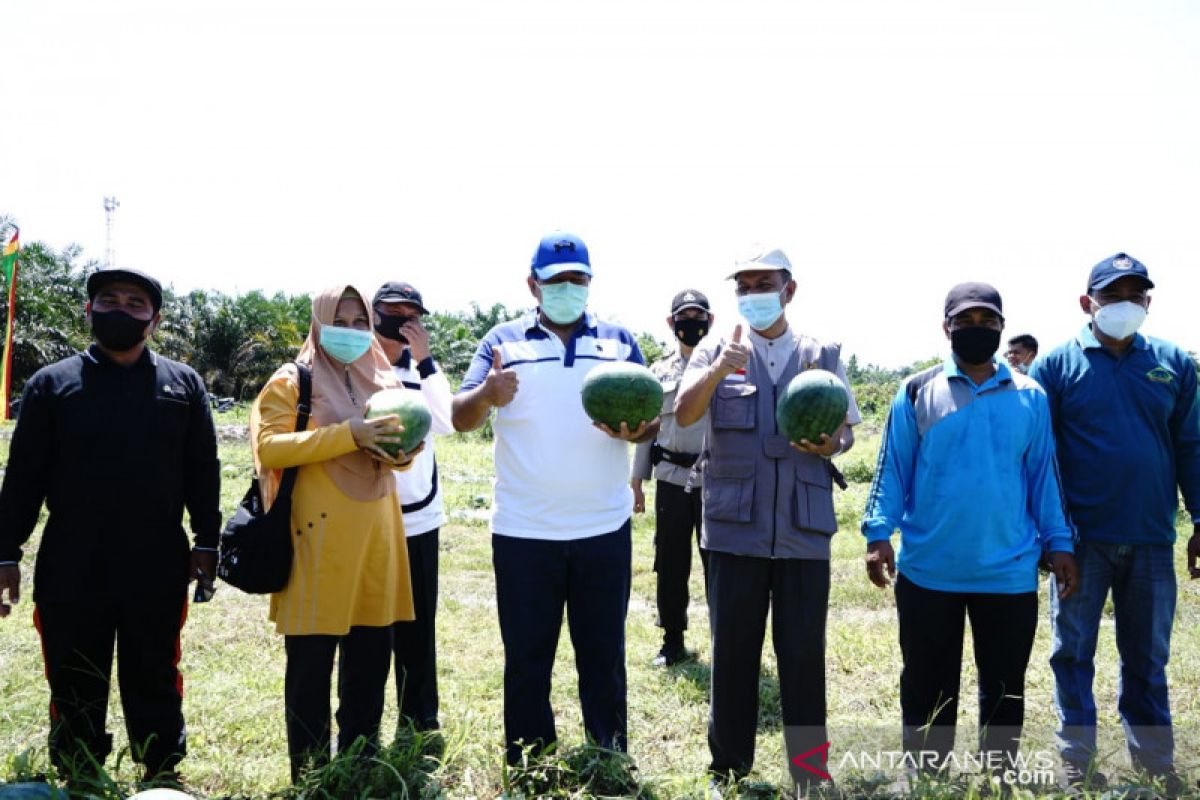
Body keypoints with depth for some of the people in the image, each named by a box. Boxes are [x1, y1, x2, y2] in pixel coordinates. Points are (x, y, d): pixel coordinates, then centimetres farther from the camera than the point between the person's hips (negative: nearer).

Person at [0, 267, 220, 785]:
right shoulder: (51, 384, 4)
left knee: (156, 685, 12)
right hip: (70, 571, 0)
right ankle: (80, 784, 26)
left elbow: (203, 470, 6)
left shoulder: (184, 384, 6)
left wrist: (206, 543, 2)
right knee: (75, 689, 11)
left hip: (157, 571, 0)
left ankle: (163, 778, 26)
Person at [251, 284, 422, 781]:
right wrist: (348, 435, -22)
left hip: (374, 531, 5)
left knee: (372, 656, 11)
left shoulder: (382, 379, 15)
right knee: (311, 663, 1)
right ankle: (310, 773, 13)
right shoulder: (292, 381, -1)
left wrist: (401, 453, -3)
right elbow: (268, 447, -14)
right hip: (319, 534, -5)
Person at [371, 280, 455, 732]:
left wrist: (425, 360, -14)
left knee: (419, 625, 9)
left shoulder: (424, 367, 7)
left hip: (419, 516, 3)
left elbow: (446, 423, -9)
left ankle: (421, 719, 21)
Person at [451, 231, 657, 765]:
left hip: (604, 530, 1)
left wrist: (635, 429, -21)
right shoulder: (503, 340, 3)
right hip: (522, 533, -1)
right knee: (526, 659, 8)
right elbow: (462, 418, -6)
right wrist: (486, 395, -30)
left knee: (604, 656, 11)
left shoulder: (618, 340, 7)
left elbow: (653, 419, 4)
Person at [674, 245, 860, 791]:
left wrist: (831, 444, -11)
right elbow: (683, 414, -10)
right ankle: (727, 770, 22)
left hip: (804, 532, 1)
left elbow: (846, 429, 13)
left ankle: (810, 772, 21)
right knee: (733, 651, 8)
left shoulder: (823, 356, 9)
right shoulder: (716, 352, 4)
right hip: (734, 528, 0)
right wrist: (718, 368, -28)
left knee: (804, 653, 6)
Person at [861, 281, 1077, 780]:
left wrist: (1059, 543, 5)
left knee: (1005, 691, 13)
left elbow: (1042, 475, 9)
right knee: (926, 689, 11)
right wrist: (878, 533, -8)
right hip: (928, 570, -1)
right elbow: (893, 470, 0)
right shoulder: (917, 393, 1)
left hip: (1009, 571, 1)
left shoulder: (1030, 397, 6)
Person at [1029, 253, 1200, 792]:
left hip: (1152, 540, 2)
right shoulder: (1057, 365, -2)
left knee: (1148, 657, 13)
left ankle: (1156, 765, 26)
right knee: (1074, 652, 7)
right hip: (1081, 539, -2)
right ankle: (1077, 763, 19)